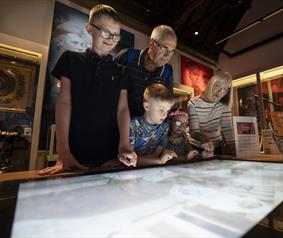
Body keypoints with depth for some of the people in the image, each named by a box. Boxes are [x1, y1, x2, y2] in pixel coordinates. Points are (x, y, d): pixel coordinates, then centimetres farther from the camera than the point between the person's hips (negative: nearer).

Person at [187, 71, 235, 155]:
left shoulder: (224, 105, -4)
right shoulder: (193, 104, -16)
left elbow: (228, 128, -9)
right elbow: (195, 132, -22)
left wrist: (234, 149, -20)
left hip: (218, 147, 5)